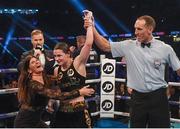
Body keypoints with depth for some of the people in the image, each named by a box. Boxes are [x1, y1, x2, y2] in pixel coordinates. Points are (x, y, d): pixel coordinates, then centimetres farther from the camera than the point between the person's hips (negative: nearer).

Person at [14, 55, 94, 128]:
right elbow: (56, 95, -34)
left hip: (36, 120, 8)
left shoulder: (45, 78, -1)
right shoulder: (33, 84, -27)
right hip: (24, 122, -8)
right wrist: (79, 92, -31)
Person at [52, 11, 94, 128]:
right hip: (62, 112, 5)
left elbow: (88, 43, -22)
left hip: (79, 111, -5)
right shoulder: (57, 70, 7)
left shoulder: (78, 63, -9)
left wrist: (89, 24, -15)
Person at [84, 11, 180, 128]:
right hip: (138, 97, 2)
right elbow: (105, 46, 0)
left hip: (158, 97, -1)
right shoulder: (128, 46, -1)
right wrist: (92, 29, -11)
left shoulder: (165, 49, -2)